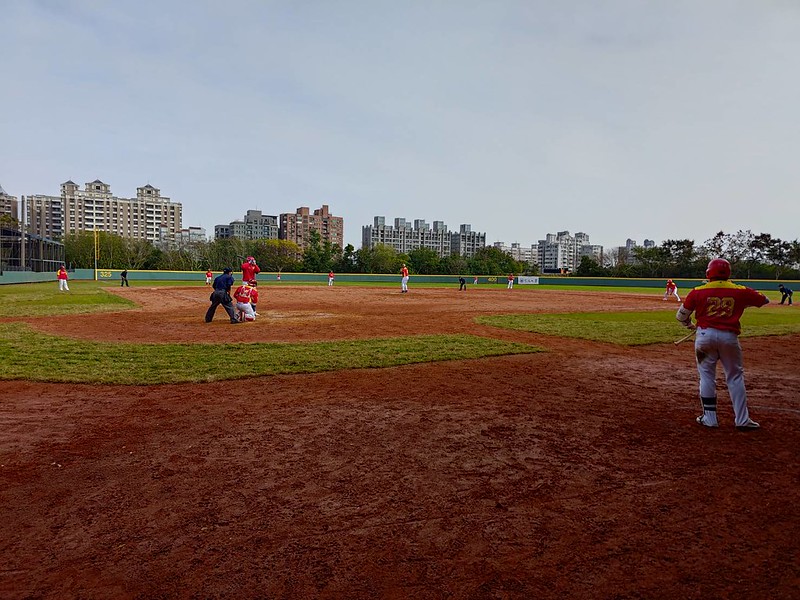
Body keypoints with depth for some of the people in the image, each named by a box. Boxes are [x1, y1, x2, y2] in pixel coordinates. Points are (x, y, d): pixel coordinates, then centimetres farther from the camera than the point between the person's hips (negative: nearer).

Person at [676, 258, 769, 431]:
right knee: (735, 377, 11)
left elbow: (681, 315, 3)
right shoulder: (740, 291, 1)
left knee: (707, 375, 9)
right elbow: (764, 299, 17)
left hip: (705, 334, -1)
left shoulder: (698, 292, -3)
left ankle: (710, 418, 10)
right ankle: (742, 420, 12)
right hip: (729, 337, 1)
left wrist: (690, 325, 23)